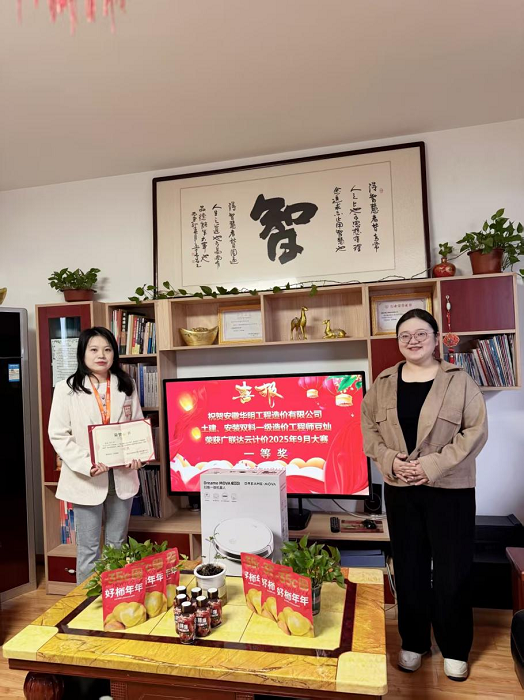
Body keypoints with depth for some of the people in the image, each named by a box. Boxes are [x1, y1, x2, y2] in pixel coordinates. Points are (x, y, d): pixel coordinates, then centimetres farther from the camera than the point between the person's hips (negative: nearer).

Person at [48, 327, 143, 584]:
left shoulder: (126, 385, 5)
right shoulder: (67, 389, -6)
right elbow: (58, 435, -8)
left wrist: (136, 456, -9)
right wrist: (86, 464, -19)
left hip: (122, 474, 3)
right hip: (86, 478, -3)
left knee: (118, 545, 16)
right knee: (88, 548, 7)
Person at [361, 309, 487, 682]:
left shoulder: (460, 381, -5)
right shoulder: (383, 384, 4)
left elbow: (476, 431, -9)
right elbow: (369, 427, 5)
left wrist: (434, 464, -17)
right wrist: (389, 459, -12)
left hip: (450, 489, -2)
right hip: (400, 489, 3)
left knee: (452, 570, 7)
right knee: (409, 568, 13)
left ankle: (454, 649, 28)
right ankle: (413, 642, 32)